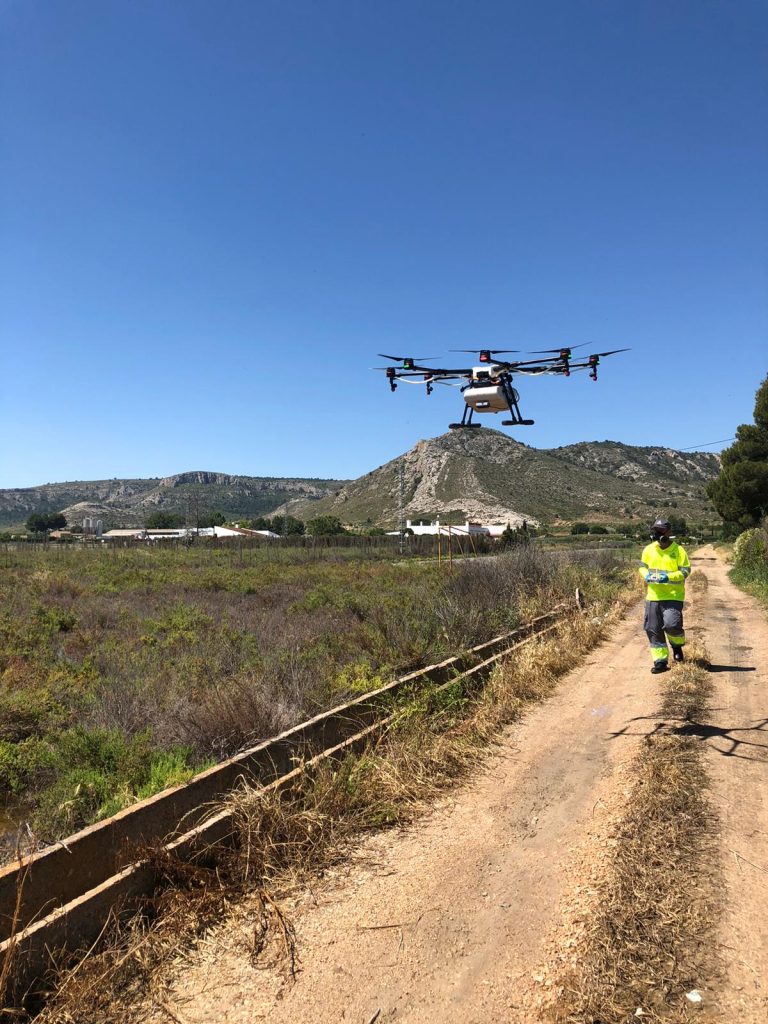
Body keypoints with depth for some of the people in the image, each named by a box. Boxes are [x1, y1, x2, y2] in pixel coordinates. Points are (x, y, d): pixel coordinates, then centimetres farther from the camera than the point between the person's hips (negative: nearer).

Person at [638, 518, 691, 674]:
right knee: (653, 629, 4)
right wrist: (646, 575, -9)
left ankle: (677, 646, 16)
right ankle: (660, 661, 16)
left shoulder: (678, 550, -6)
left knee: (672, 624, -19)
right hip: (653, 596, 4)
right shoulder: (648, 550, 5)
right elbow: (642, 567, 13)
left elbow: (685, 571, -7)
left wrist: (669, 577, -21)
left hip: (673, 596, -4)